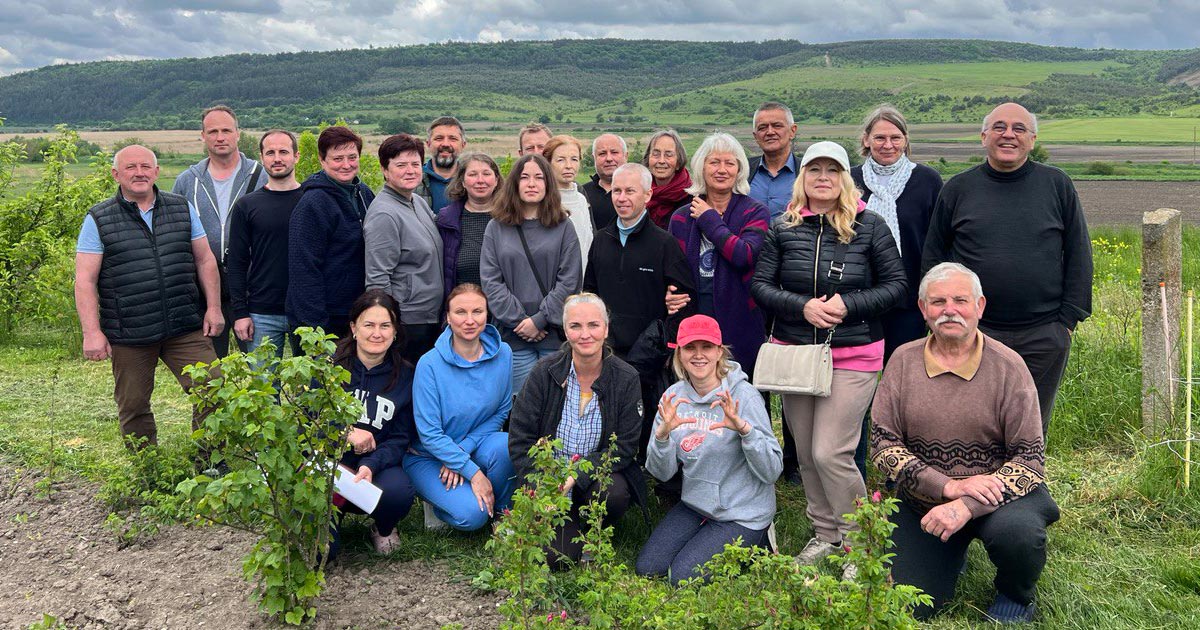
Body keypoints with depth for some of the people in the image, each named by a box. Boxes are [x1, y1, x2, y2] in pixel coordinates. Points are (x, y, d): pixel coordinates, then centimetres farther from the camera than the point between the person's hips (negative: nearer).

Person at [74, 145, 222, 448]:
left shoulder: (182, 209, 8)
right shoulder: (98, 220, -1)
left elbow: (205, 260, 12)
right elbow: (85, 280, -4)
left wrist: (213, 307, 5)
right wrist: (92, 332, -11)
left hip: (186, 329, 2)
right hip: (128, 337, -1)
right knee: (133, 408, 9)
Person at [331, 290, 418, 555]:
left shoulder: (405, 376, 2)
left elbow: (400, 439, -1)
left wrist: (372, 466, -20)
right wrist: (346, 432, -19)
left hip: (377, 465, 1)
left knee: (399, 491, -34)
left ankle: (384, 529, 4)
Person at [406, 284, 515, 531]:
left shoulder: (502, 354, -8)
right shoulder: (430, 364, -18)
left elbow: (501, 411, 1)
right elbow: (429, 434, -17)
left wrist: (463, 449, -14)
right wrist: (474, 472, -22)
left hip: (476, 445, 3)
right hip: (428, 456, -3)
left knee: (504, 445, -31)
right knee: (472, 514, -26)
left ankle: (501, 512, -5)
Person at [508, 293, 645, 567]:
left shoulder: (626, 378, -7)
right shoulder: (545, 372, -6)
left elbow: (624, 447, -9)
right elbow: (520, 439, -5)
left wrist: (575, 476, -21)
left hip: (598, 474, 1)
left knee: (614, 493, -34)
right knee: (558, 556, -20)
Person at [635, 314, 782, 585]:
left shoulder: (744, 395, -17)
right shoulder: (675, 396, -2)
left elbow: (772, 471, -19)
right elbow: (662, 472, -3)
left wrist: (744, 428, -34)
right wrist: (663, 433, -23)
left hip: (743, 513, -5)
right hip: (696, 503, 5)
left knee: (684, 576, -13)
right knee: (647, 567, -2)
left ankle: (756, 542, 9)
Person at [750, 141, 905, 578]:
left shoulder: (869, 226, -2)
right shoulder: (784, 228, 3)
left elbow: (896, 285, -1)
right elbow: (760, 285, 1)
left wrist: (847, 304, -15)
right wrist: (802, 307, -15)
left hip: (853, 355, -3)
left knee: (830, 453, -10)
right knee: (806, 452, 11)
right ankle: (826, 533, 29)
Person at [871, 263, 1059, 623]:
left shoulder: (1007, 366, -10)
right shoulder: (904, 361, -3)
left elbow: (1030, 457, -13)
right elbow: (882, 443, -5)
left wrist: (966, 506, -26)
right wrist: (947, 486, -19)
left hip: (996, 494, -2)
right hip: (923, 503, 2)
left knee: (1018, 533, -35)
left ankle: (1016, 596, 2)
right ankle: (952, 558, 28)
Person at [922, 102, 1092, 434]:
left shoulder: (1057, 185, 4)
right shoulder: (958, 188, 4)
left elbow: (1078, 255, 7)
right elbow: (932, 257, 8)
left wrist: (1068, 319, 1)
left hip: (1043, 336, 1)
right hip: (971, 334, 0)